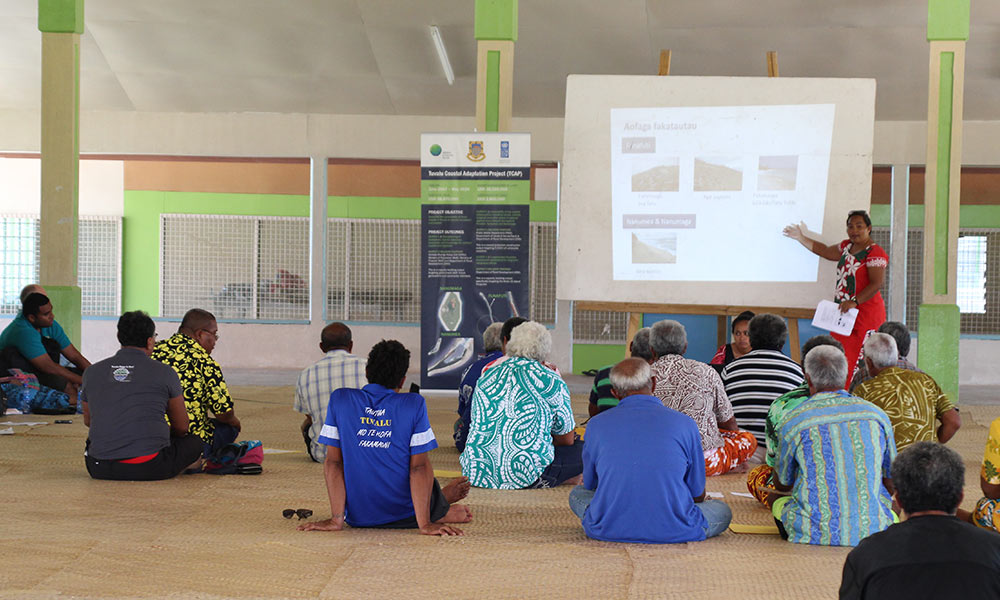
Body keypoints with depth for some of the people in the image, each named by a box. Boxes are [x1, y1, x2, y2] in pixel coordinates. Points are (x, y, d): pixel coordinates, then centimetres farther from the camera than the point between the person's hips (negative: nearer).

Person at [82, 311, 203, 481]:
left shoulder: (92, 372, 7)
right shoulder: (165, 373, -1)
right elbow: (181, 428, 11)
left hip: (100, 469, 2)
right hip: (149, 469, -2)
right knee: (193, 443, 23)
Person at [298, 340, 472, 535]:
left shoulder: (340, 400, -4)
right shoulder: (414, 405, -9)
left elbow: (333, 462, -6)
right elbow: (419, 467, -12)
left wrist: (336, 519, -5)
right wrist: (424, 524, -11)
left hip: (357, 517, 1)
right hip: (404, 517, -1)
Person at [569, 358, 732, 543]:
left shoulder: (596, 424, 2)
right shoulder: (685, 424, -1)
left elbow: (590, 485, 17)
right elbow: (697, 495, 9)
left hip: (608, 529, 0)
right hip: (674, 531, 0)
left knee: (577, 494, 31)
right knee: (722, 510, 26)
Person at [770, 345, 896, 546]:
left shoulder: (794, 421, -6)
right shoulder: (877, 415, 2)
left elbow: (782, 485, 10)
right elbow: (891, 482, 13)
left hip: (815, 536, -2)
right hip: (873, 530, 2)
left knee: (775, 499, 25)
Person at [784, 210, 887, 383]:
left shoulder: (875, 253, -10)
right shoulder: (847, 247, 15)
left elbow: (877, 284, -20)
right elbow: (826, 251, 33)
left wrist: (855, 302, -28)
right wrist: (801, 238, 35)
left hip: (866, 314, -8)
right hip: (843, 313, 8)